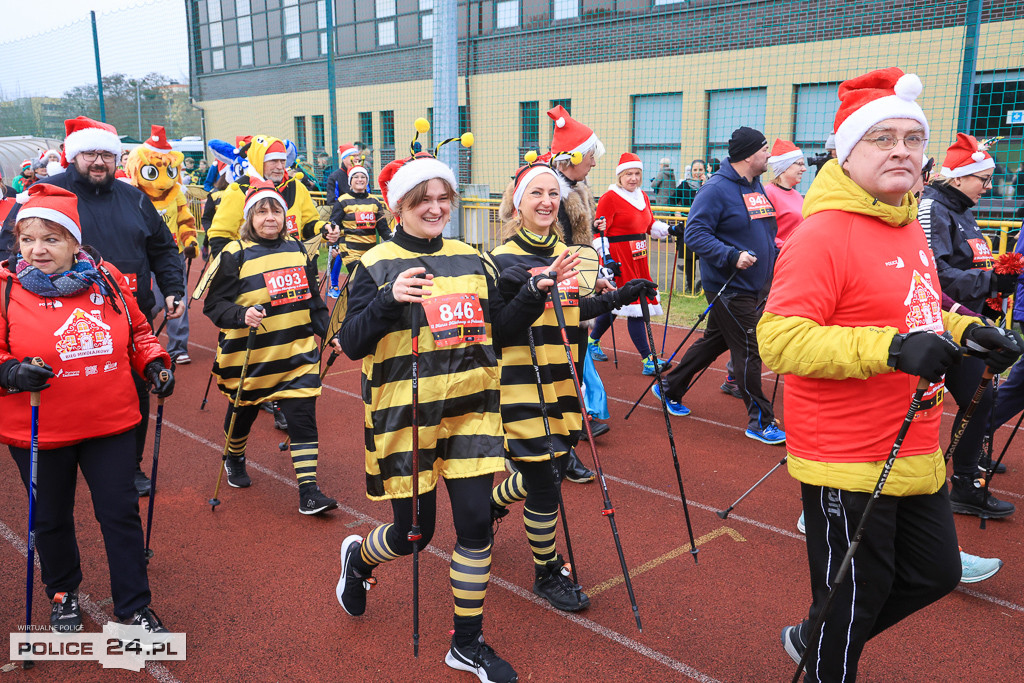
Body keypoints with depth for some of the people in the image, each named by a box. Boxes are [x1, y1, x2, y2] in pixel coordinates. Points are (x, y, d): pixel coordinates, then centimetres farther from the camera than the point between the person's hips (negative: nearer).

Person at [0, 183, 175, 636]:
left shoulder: (106, 278, -1)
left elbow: (137, 331, 12)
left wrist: (154, 363, -3)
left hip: (110, 423, 2)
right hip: (38, 429, -1)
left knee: (121, 513, 7)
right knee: (52, 520, 17)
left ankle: (134, 607, 24)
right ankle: (63, 596, 43)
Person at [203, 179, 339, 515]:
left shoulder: (297, 249, 8)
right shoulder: (235, 254, -8)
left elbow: (313, 300, 16)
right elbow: (214, 304, -8)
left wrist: (329, 333, 13)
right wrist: (241, 315, -27)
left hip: (297, 353, 3)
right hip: (250, 357, -2)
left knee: (303, 417, -5)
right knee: (243, 412, 17)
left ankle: (308, 491, -1)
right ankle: (235, 459, 48)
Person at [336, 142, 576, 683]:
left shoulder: (470, 260, 9)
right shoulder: (377, 266, -5)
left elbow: (496, 332, 12)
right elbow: (352, 344, -11)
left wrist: (534, 292, -1)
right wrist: (388, 300, -27)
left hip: (470, 411, 4)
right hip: (406, 415, -3)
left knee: (476, 523, 2)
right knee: (413, 532, 6)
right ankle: (358, 557, 43)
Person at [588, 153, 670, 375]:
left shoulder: (642, 196, 14)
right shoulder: (609, 198, -10)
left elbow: (650, 225, 23)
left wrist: (670, 230, 5)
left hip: (638, 257, 8)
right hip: (619, 258, -8)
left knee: (615, 303, 16)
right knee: (634, 305, -9)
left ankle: (592, 341, 36)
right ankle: (647, 359, -7)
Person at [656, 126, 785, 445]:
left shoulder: (757, 186, 13)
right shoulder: (717, 188, -15)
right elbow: (695, 234, -20)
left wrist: (775, 248, 11)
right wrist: (732, 256, -28)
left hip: (753, 284, 9)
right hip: (728, 286, -9)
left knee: (714, 341, 17)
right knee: (748, 352, -3)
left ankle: (670, 387, 33)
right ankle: (760, 421, 9)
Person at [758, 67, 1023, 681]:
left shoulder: (911, 227, 10)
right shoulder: (824, 234, -19)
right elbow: (779, 338, -28)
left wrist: (966, 331, 6)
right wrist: (890, 348, -34)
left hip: (917, 454, 9)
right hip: (848, 465, -9)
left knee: (935, 574, 23)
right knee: (851, 598, 8)